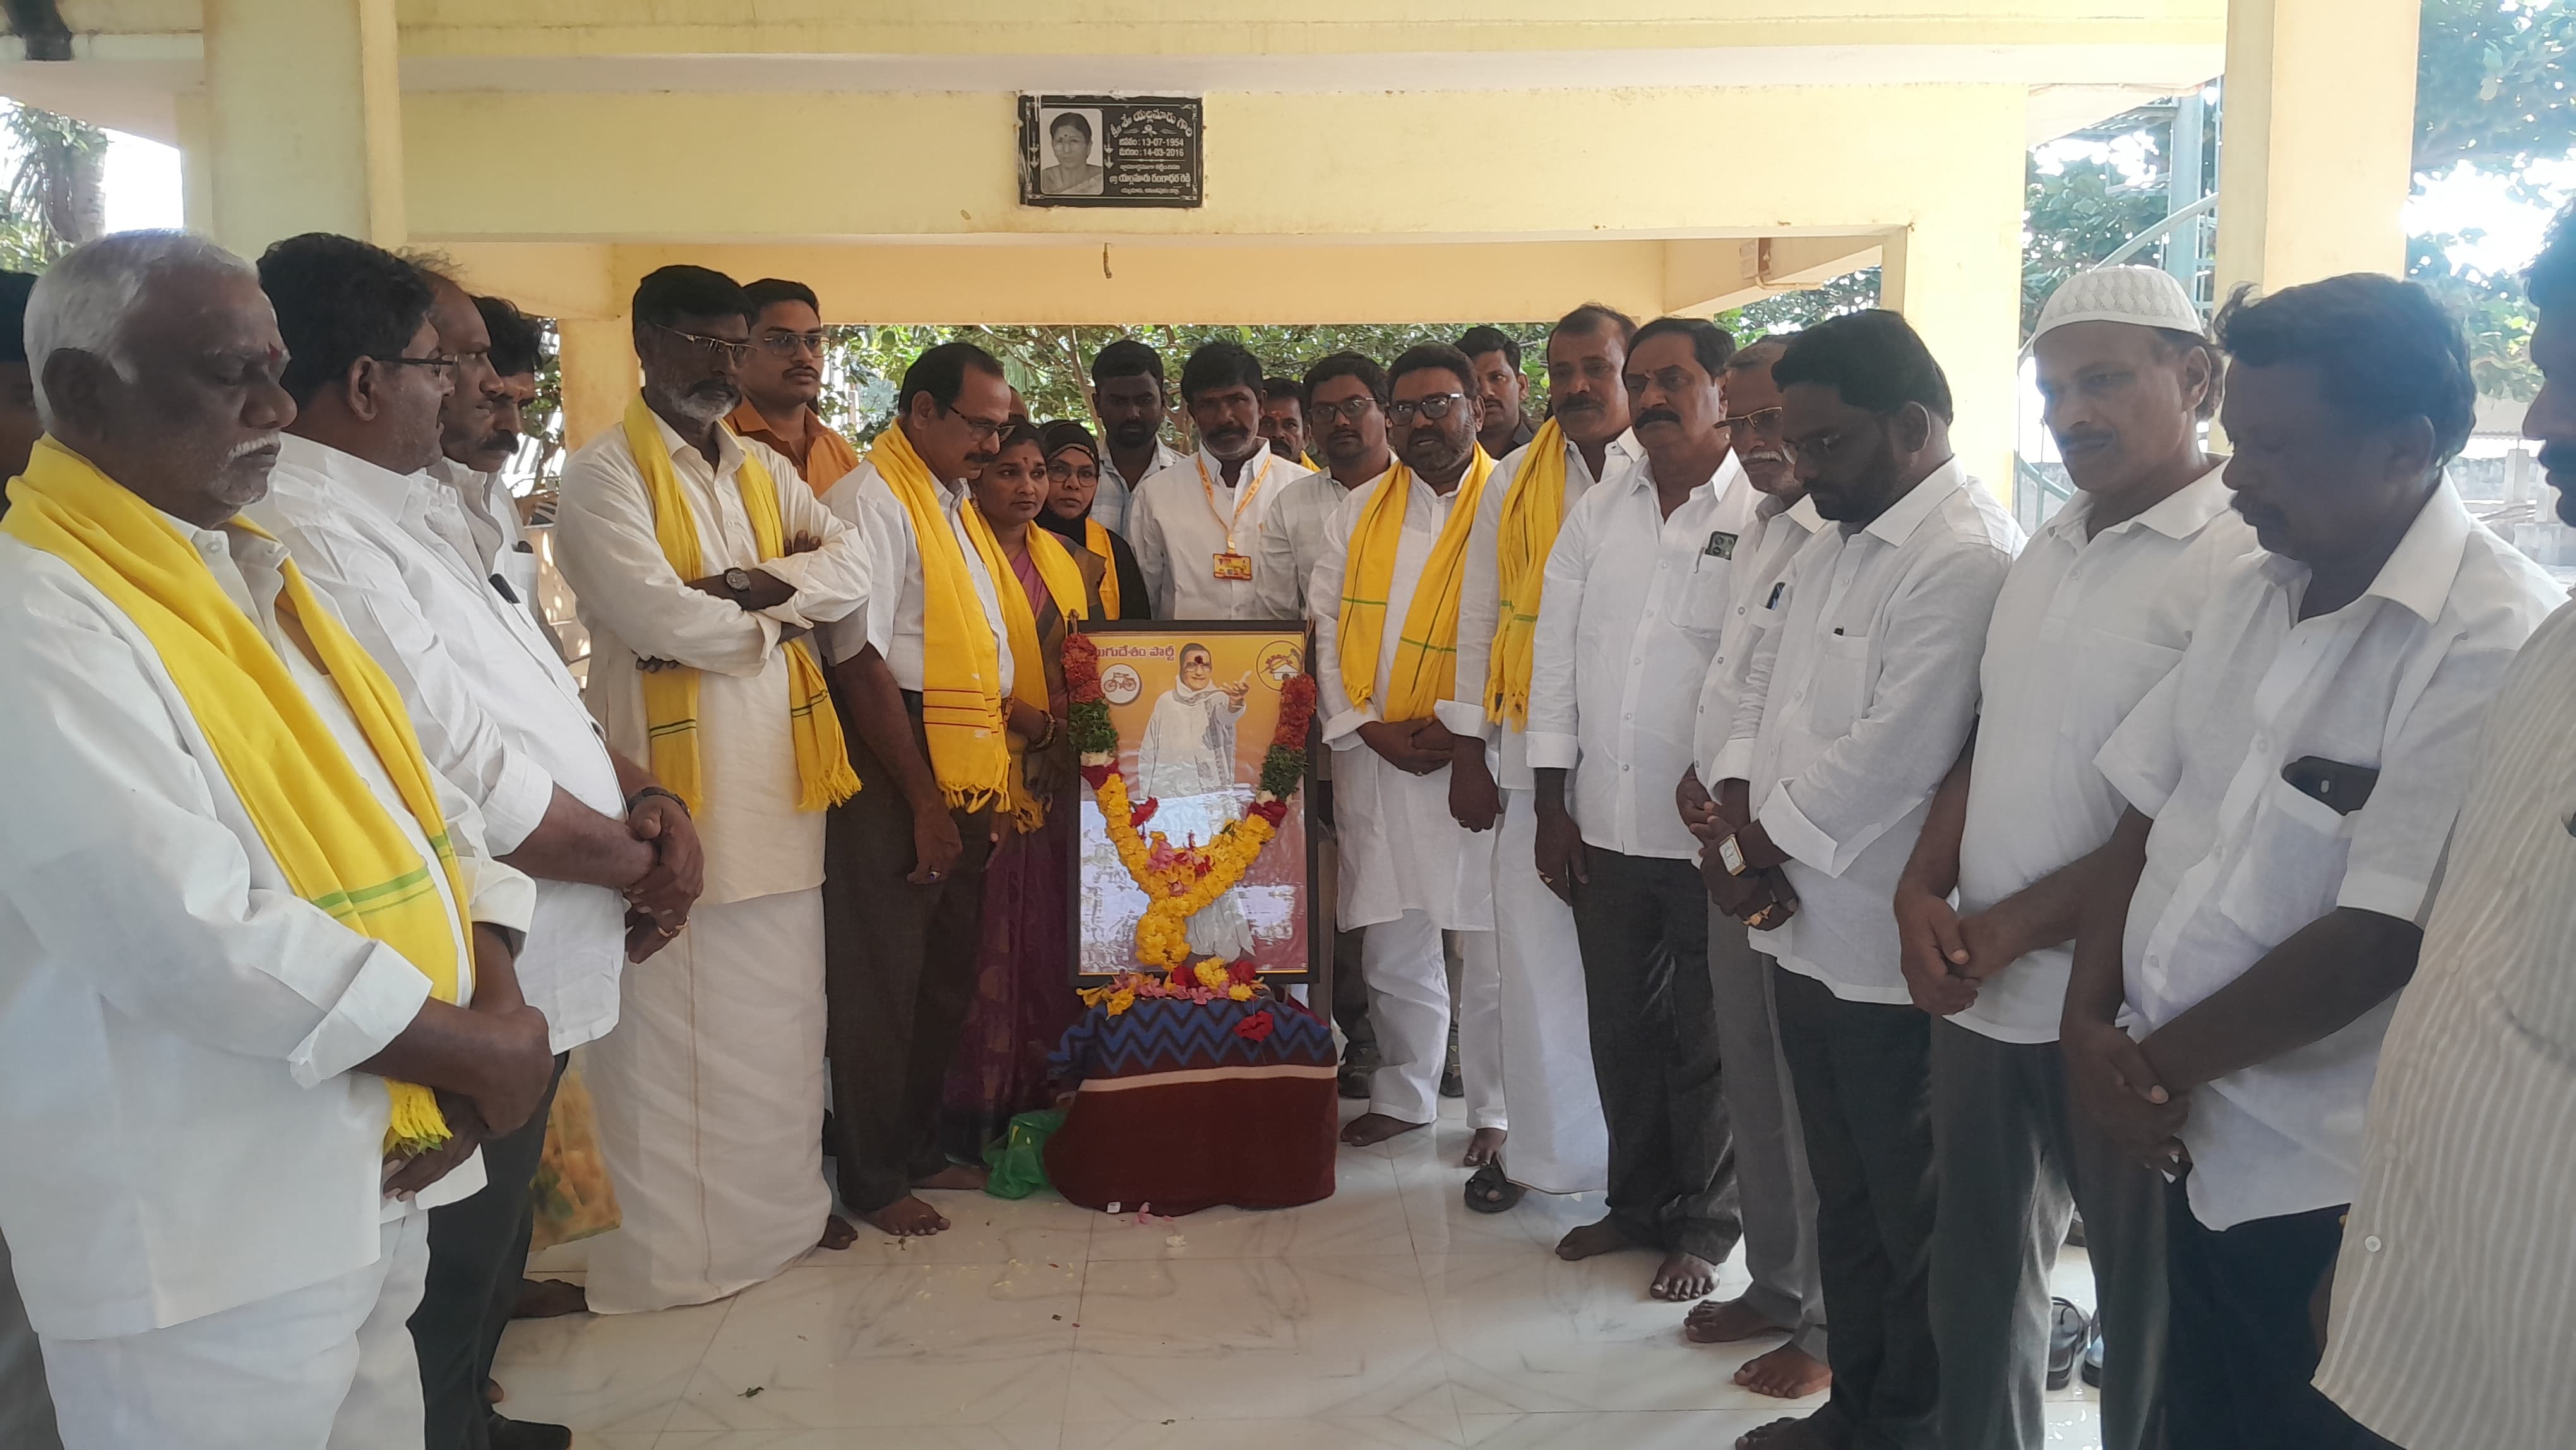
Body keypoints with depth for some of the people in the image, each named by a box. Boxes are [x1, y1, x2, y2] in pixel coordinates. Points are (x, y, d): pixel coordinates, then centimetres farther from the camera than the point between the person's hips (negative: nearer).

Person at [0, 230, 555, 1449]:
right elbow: (200, 937, -25)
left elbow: (418, 799, 10)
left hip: (372, 1183, 8)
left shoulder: (250, 572, 11)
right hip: (207, 1237, -8)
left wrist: (492, 1001, -6)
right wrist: (478, 1050, -16)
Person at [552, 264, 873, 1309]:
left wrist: (743, 587, -15)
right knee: (671, 1013, 1)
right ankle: (665, 1239, 13)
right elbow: (659, 619, -18)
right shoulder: (603, 473, -7)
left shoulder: (766, 472, 14)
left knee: (778, 1004, 14)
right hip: (675, 781, -6)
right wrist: (779, 615, -2)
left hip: (777, 777, 6)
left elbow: (851, 573, 1)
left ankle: (778, 1200, 28)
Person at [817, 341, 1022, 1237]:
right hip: (894, 776, -9)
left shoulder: (956, 503, 17)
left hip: (965, 781, 9)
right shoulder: (871, 500, -12)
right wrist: (924, 804, -17)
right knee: (883, 980, 1)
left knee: (946, 976, 16)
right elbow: (861, 662, -18)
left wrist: (1013, 709, 6)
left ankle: (918, 1149, 31)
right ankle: (872, 1180, 15)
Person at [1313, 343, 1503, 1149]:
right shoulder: (1360, 512, 13)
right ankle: (1404, 1094, 26)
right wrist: (1366, 725, -3)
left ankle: (1498, 1111, 15)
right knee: (1391, 944, 10)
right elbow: (1327, 626, 10)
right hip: (1374, 757, 4)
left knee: (1490, 945, 0)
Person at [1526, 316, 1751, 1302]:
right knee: (1621, 1027, 16)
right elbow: (1555, 655, 8)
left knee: (1705, 1040, 10)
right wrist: (1552, 805, 5)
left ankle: (1705, 1223, 28)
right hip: (1604, 827, 5)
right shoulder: (1598, 512, 7)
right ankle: (1637, 1200, 35)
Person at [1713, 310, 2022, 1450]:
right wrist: (1741, 813, -5)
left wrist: (1764, 839, -12)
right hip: (1809, 930, 9)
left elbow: (1892, 756, -24)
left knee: (1912, 1218, 8)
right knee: (1842, 1195, 21)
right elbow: (1761, 683, 13)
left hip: (1893, 949, -9)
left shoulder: (1968, 559, -18)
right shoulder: (1832, 543, 13)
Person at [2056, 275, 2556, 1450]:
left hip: (2333, 1191, -7)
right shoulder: (2247, 596, 6)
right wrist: (2089, 1022, -5)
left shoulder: (2496, 644, -19)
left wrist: (2160, 1063, -12)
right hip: (2196, 1143, 7)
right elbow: (2143, 820, 7)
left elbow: (2382, 941, -22)